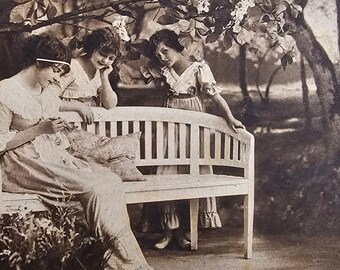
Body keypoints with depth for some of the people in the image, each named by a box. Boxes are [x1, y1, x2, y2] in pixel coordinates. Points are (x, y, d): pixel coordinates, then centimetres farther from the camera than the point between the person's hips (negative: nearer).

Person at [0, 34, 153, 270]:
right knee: (94, 186, -24)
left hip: (52, 157, 8)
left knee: (111, 182, -15)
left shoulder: (49, 93, 15)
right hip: (24, 164, -7)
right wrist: (40, 129, -18)